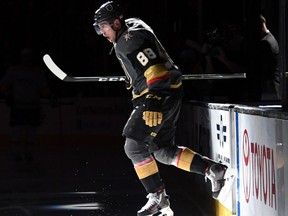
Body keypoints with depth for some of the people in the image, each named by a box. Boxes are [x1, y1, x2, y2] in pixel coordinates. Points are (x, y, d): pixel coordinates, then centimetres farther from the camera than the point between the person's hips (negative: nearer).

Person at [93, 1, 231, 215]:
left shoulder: (132, 40, -17)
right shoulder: (130, 27, 15)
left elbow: (153, 69, -29)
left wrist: (153, 102, -38)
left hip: (161, 94, -11)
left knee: (134, 145, -13)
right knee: (163, 151, 11)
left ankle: (158, 197, -8)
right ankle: (213, 170, 13)